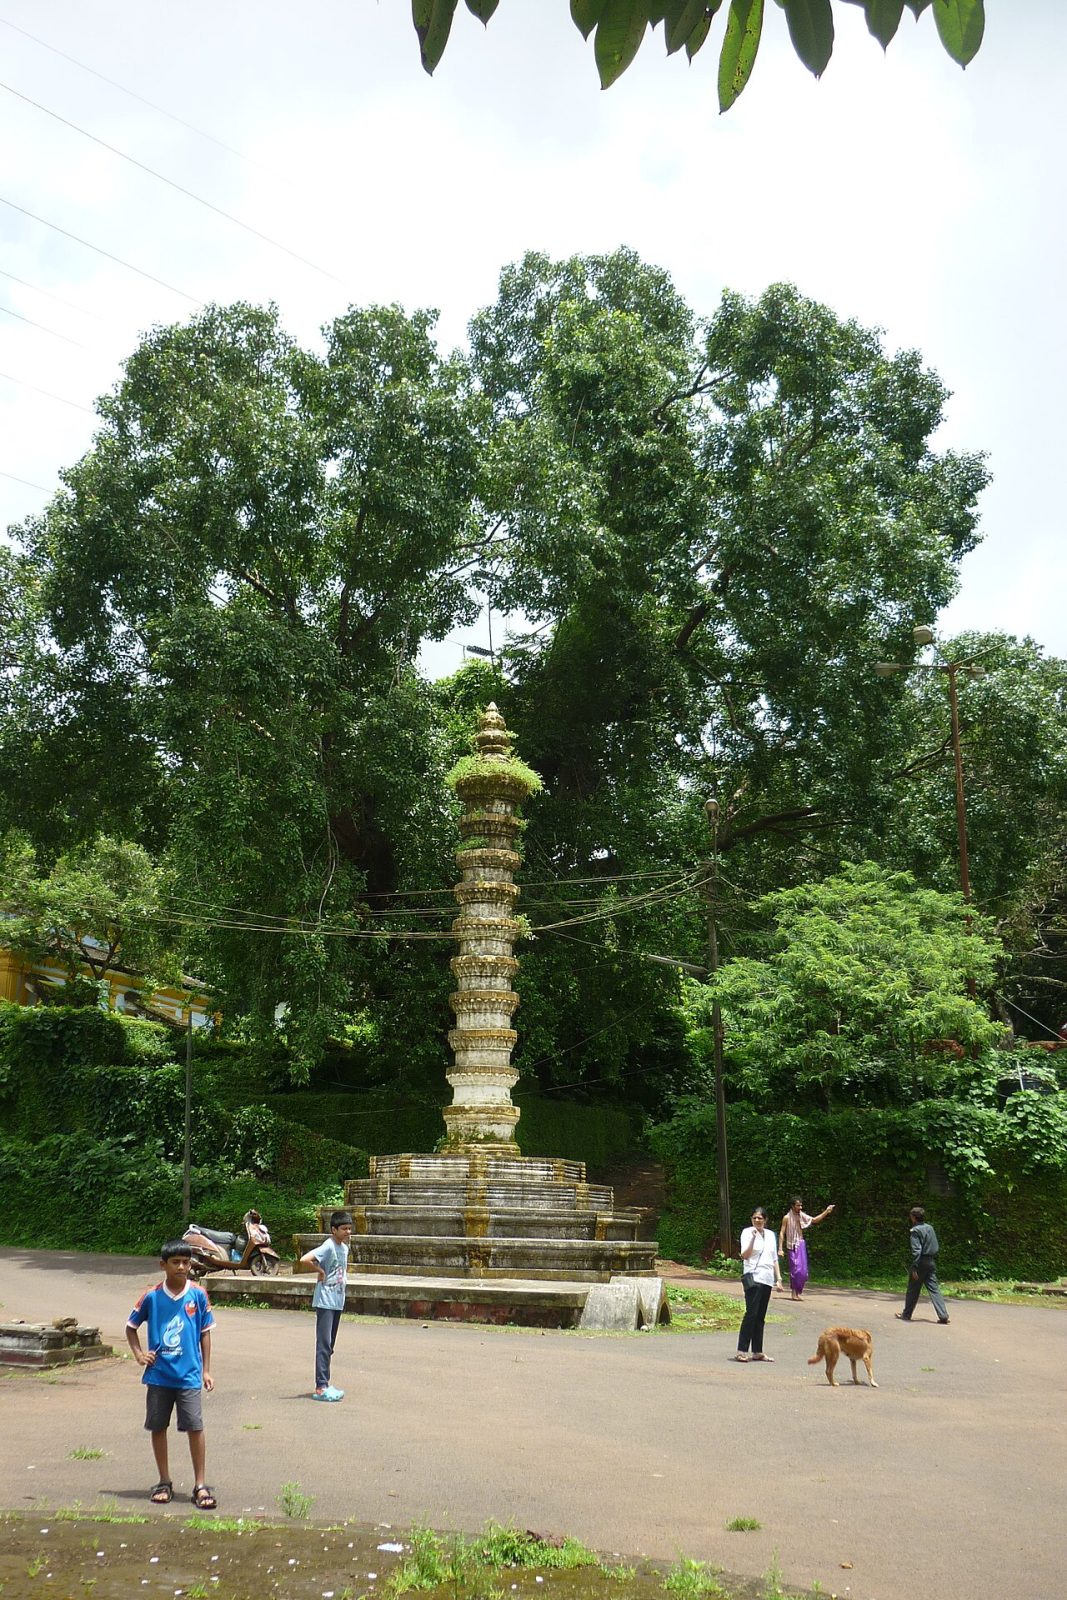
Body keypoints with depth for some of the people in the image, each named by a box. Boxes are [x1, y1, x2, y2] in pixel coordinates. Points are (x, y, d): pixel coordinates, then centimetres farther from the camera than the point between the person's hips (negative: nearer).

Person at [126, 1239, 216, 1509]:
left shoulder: (197, 1295, -3)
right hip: (158, 1374, 2)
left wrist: (206, 1370, 3)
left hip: (189, 1375, -1)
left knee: (195, 1427, -5)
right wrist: (139, 1354, -2)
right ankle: (164, 1483, 26)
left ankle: (200, 1485, 5)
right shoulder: (151, 1296, -3)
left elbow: (205, 1333, 4)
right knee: (158, 1427, 10)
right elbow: (131, 1327, 12)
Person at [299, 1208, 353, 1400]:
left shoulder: (344, 1247, 9)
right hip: (325, 1301, -9)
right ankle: (321, 1388, -7)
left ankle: (325, 1384, 20)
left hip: (338, 1301, 9)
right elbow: (304, 1259, -31)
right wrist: (320, 1271, -19)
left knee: (329, 1345, 13)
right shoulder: (328, 1247, -17)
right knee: (324, 1343, -8)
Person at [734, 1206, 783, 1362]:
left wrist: (778, 1278, 14)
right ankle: (741, 1351, -12)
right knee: (751, 1314, -13)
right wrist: (753, 1238, -26)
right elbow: (744, 1255, -15)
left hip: (767, 1279, 6)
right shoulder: (747, 1232, -3)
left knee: (760, 1317, 8)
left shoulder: (770, 1235, 14)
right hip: (753, 1278, -6)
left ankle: (757, 1352, 13)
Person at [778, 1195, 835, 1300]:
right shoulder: (787, 1218, -8)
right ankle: (793, 1293, 0)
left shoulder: (802, 1216, 7)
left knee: (803, 1270, 4)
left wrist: (826, 1212, -5)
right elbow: (782, 1233, -7)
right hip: (792, 1246, -5)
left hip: (801, 1245, 5)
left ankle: (797, 1292, 16)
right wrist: (780, 1249, -12)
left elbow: (814, 1220, 6)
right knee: (795, 1269, -8)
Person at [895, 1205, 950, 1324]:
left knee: (913, 1290, 6)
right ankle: (943, 1315, -6)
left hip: (921, 1262, -6)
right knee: (934, 1289, 4)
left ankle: (906, 1315, 17)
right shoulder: (930, 1228, 9)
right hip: (932, 1263, 6)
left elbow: (916, 1250, -19)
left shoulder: (915, 1230, -13)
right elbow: (937, 1247, 12)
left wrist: (914, 1268, -17)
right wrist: (933, 1260, 18)